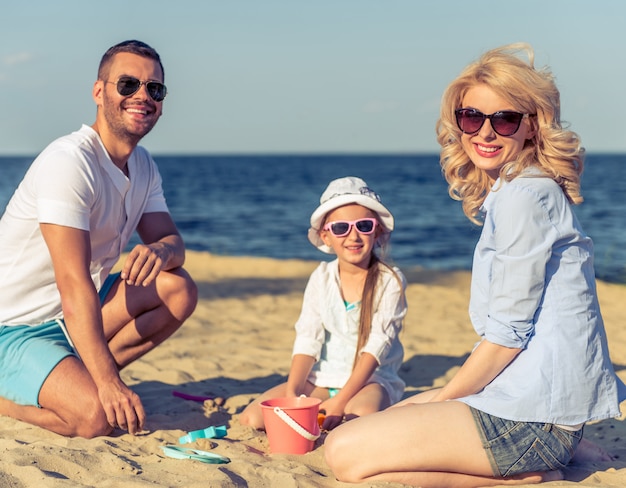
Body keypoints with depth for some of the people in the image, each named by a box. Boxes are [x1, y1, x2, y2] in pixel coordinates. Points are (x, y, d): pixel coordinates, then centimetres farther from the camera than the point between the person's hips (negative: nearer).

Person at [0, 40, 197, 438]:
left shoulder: (144, 167, 6)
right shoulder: (68, 162, -23)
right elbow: (74, 284, -29)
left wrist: (161, 249, -24)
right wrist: (109, 382, -35)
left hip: (76, 315, 8)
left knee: (179, 290, -8)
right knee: (99, 416, -28)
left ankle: (80, 378, -2)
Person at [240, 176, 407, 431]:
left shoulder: (389, 281, -7)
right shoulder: (322, 278, 3)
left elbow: (376, 347, -14)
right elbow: (307, 339, -2)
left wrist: (340, 401, -22)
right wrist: (292, 394, -17)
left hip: (370, 379, -3)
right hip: (322, 379, 3)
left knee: (361, 417, -39)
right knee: (251, 418, -15)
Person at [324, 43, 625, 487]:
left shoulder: (525, 196, -15)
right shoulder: (505, 192, 16)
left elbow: (509, 331, -15)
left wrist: (443, 397, -3)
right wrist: (447, 396, 13)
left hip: (534, 415, -10)